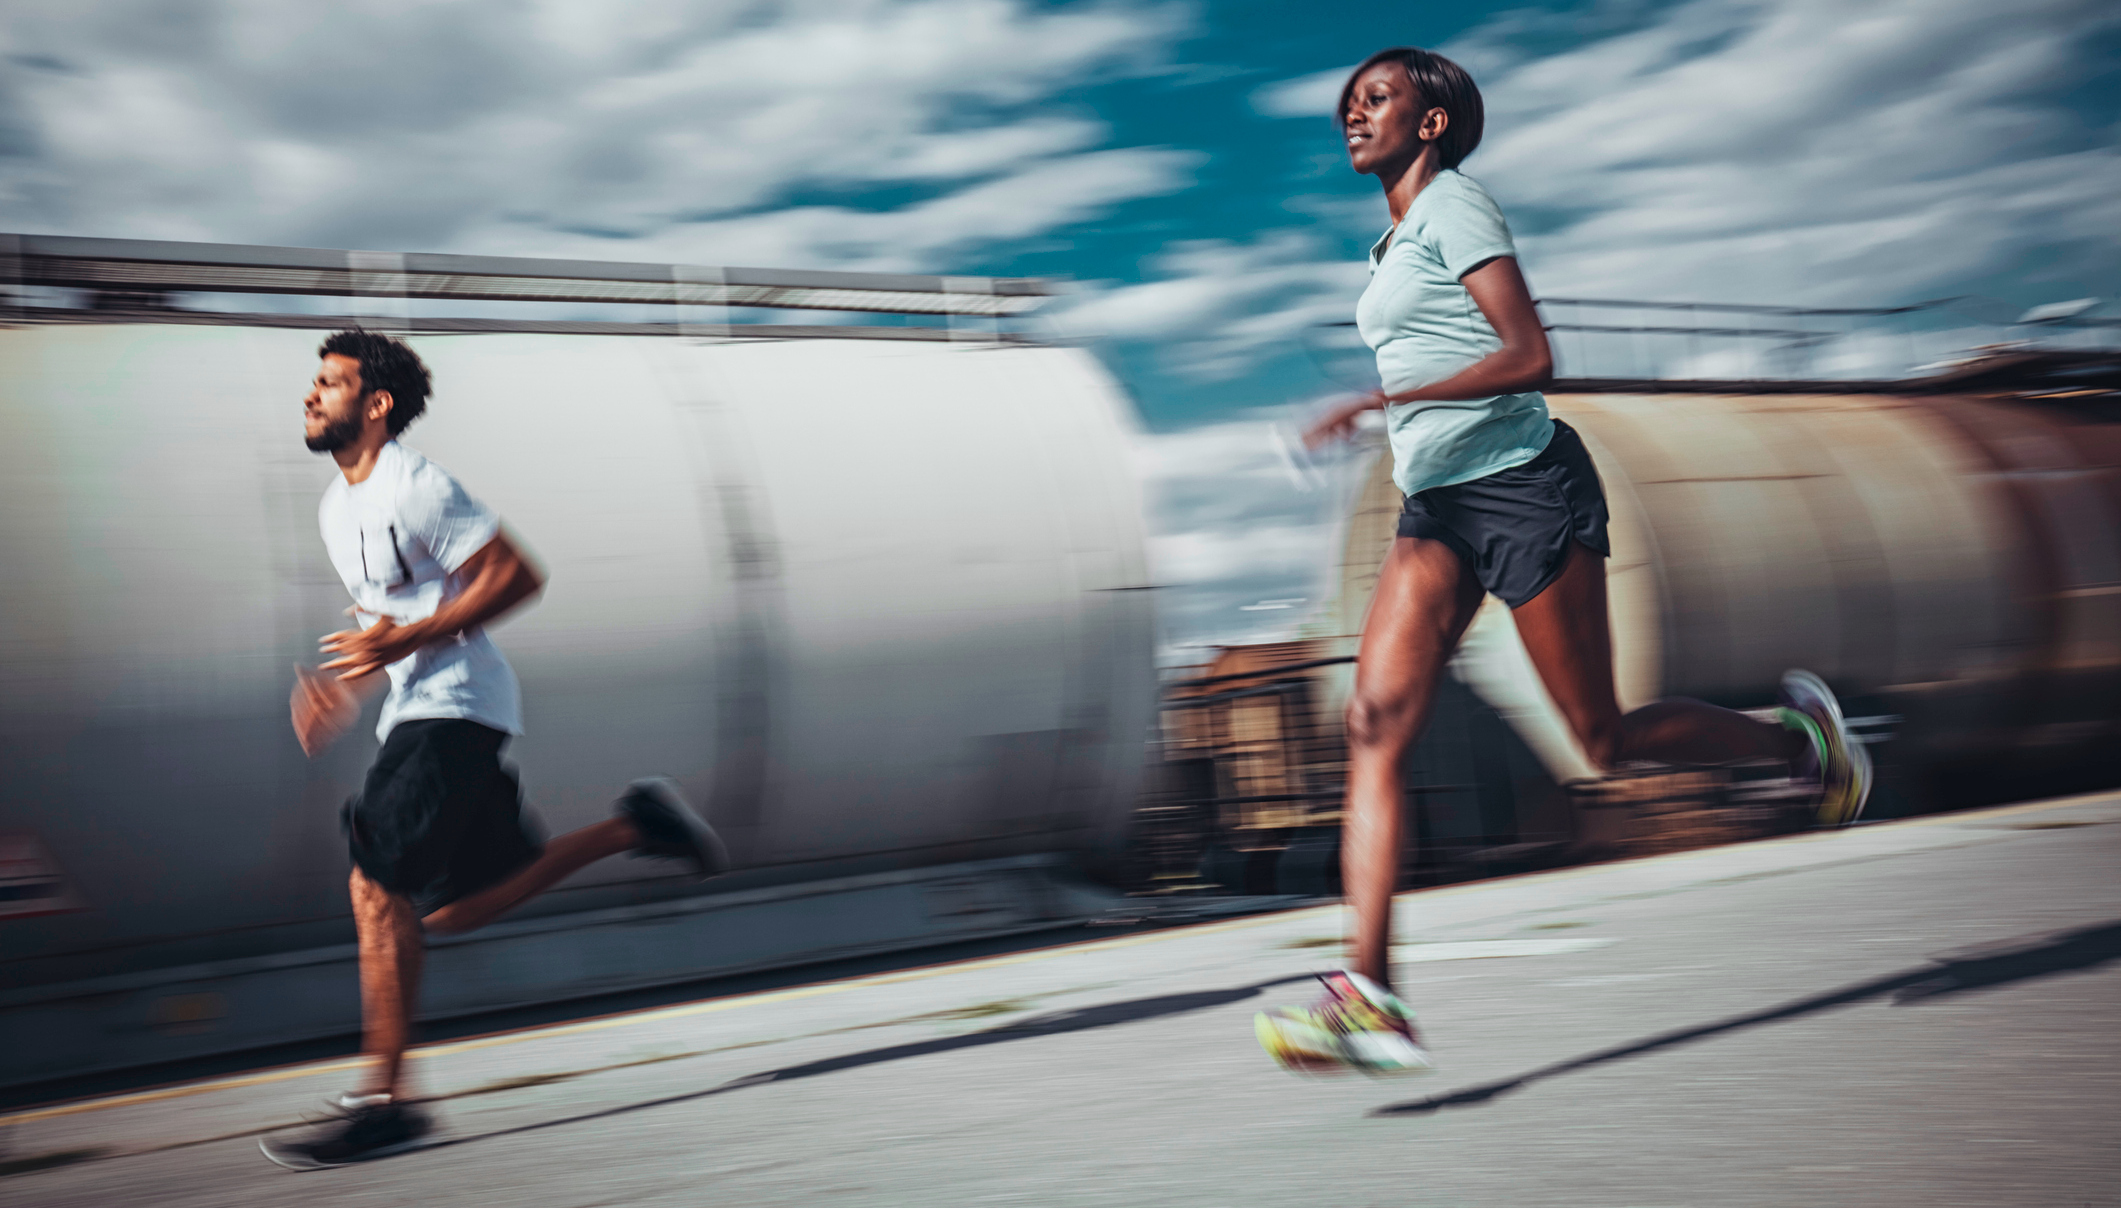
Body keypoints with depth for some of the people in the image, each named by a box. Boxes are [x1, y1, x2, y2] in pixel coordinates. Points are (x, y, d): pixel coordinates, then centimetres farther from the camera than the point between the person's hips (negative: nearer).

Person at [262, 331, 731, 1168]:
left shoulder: (415, 486, -13)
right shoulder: (337, 506, 15)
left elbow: (517, 576, -16)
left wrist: (405, 640, -20)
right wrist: (341, 680, 10)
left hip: (455, 706, -10)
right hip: (414, 712, 10)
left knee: (376, 887, -14)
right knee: (454, 910, 12)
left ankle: (382, 1103, -7)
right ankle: (635, 827, 22)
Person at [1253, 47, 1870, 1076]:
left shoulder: (1454, 204, -8)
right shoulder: (1400, 237, 19)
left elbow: (1529, 356, -19)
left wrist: (1382, 400, -24)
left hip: (1521, 484, -8)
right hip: (1437, 504, 8)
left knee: (1606, 739, 0)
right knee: (1374, 726, -11)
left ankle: (1799, 736, 28)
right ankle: (1371, 1000, -18)